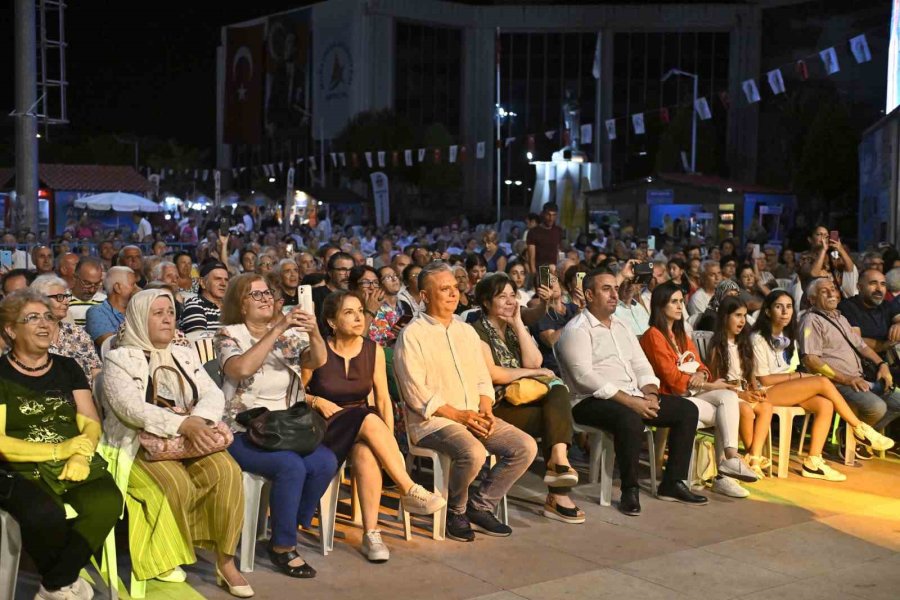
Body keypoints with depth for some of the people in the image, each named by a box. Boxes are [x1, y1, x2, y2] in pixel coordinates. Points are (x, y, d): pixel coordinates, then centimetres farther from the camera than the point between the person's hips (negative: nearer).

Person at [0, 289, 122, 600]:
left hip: (76, 463, 4)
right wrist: (58, 450, -14)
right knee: (45, 515, -36)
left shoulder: (68, 368, 16)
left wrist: (81, 456, -11)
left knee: (108, 502, -29)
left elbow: (91, 422, 11)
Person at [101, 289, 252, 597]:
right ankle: (163, 559, -8)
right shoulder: (118, 359, -2)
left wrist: (198, 420, -19)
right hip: (140, 447, -4)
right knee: (176, 483, -32)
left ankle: (226, 561, -16)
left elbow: (214, 395, 5)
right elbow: (131, 408, -17)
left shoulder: (186, 355, 16)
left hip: (191, 443, 4)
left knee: (226, 471, -24)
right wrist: (184, 424, -29)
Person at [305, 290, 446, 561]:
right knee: (369, 421, -34)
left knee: (366, 453, -35)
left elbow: (383, 399, 4)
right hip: (325, 428, -2)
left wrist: (390, 439, -7)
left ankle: (371, 533, -31)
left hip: (363, 427, 3)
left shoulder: (373, 350, 4)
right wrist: (317, 401, -14)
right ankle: (410, 492, -29)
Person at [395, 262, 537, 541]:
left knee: (526, 446, -10)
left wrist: (485, 410, -4)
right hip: (433, 421, -7)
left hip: (474, 416, 7)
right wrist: (460, 415, -16)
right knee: (473, 453, -33)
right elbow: (417, 395, -13)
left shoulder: (466, 331, 17)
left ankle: (480, 505, 3)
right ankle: (455, 511, -4)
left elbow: (482, 378, 16)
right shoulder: (412, 336, -6)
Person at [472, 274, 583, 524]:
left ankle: (558, 460, -34)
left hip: (523, 400, 6)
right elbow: (491, 373, -14)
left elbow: (534, 361, 2)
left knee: (558, 393, -23)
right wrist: (531, 372, -5)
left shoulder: (515, 329, 19)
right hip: (495, 407, -6)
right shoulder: (478, 332, -2)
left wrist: (518, 323, -2)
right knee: (556, 418, -22)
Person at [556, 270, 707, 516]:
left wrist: (650, 394, -6)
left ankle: (673, 483, 2)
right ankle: (629, 491, -20)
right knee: (630, 419, -38)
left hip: (634, 397, 9)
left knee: (687, 409, -2)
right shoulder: (577, 330, -8)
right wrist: (629, 401, -22)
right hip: (591, 401, -9)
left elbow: (641, 365, 16)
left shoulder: (621, 327, 19)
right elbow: (584, 377, -19)